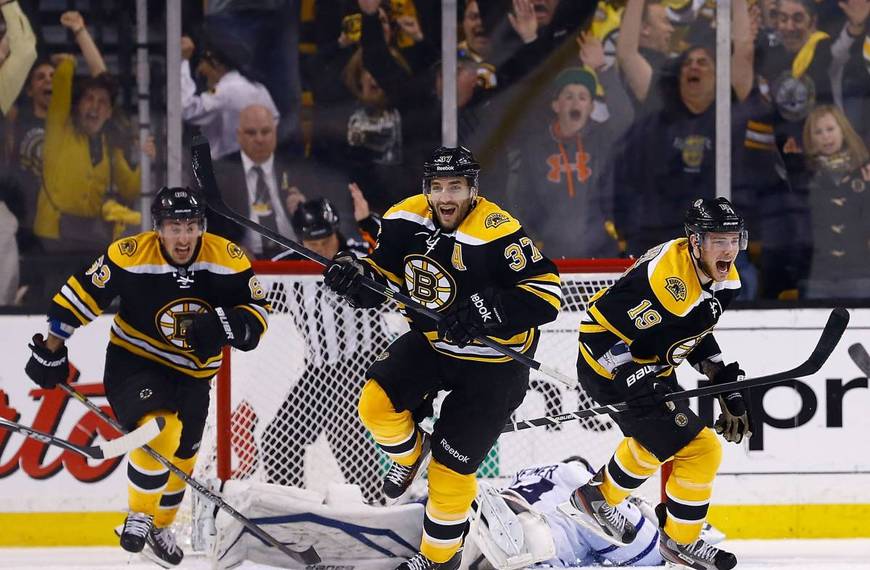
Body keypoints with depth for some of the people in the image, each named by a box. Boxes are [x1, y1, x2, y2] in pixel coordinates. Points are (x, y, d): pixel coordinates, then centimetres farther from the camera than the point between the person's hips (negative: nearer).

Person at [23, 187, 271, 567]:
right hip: (134, 362, -4)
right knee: (158, 430, -30)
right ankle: (138, 517, -11)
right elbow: (80, 295, -13)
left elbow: (258, 312, -8)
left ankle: (159, 527, 42)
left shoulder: (228, 260, -16)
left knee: (181, 456, 16)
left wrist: (225, 326, -30)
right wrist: (51, 352, -9)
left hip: (192, 373, 4)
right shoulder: (128, 256, -23)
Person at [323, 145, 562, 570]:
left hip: (491, 364, -5)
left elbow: (547, 293, -29)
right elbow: (381, 275, 5)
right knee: (377, 401, -16)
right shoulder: (406, 221, -10)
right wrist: (354, 276, -18)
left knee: (452, 464, 0)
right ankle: (410, 454, 19)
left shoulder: (496, 234, -29)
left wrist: (488, 310, -40)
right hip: (431, 343, 5)